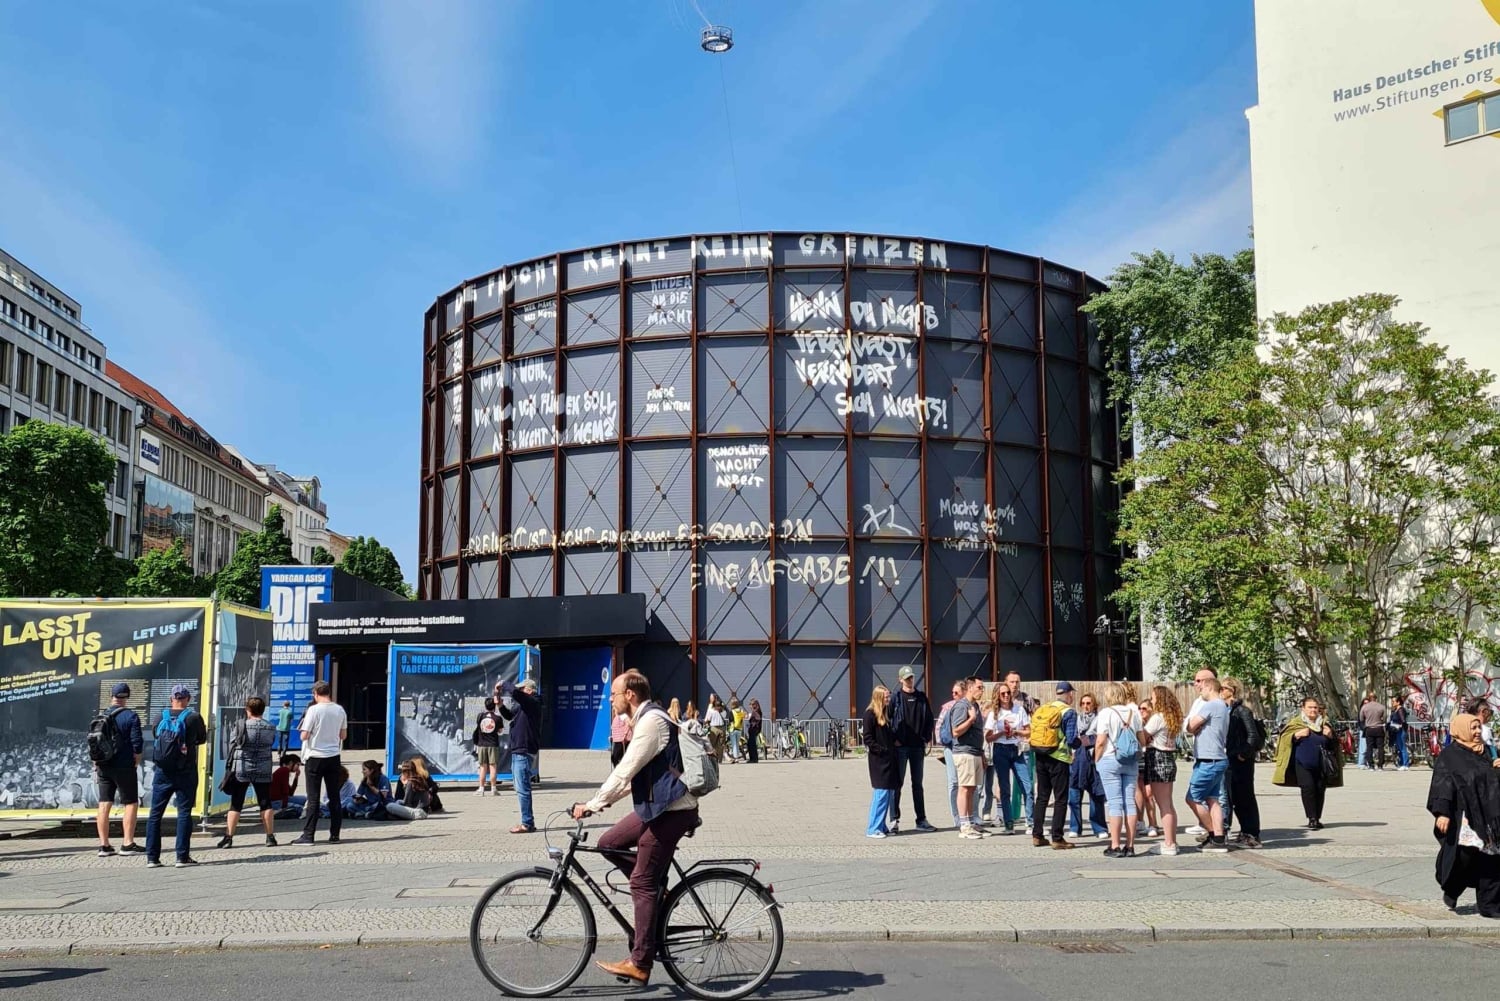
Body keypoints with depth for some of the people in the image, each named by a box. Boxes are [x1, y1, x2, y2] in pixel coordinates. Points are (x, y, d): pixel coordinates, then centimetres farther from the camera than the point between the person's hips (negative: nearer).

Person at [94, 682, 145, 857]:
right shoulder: (131, 716, -8)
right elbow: (137, 743, -13)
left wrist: (96, 764, 20)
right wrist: (136, 762, 2)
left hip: (104, 768, 5)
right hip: (124, 767, -5)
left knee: (104, 805, 6)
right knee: (131, 804, 1)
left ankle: (104, 845, 7)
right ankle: (127, 844, -3)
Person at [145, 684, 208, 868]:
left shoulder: (161, 718, -1)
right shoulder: (194, 718, -8)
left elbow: (156, 738, 13)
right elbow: (202, 739, 7)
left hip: (163, 772, 2)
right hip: (186, 773, -2)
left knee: (155, 813, 9)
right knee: (184, 813, 3)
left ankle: (152, 857, 8)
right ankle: (183, 856, 1)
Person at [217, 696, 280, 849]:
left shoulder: (241, 725, -8)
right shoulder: (271, 728, 1)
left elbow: (232, 744, -2)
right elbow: (272, 746, 7)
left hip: (241, 769, -2)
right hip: (263, 770, 2)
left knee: (235, 804, 5)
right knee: (265, 804, 9)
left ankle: (228, 837, 3)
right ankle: (270, 837, 9)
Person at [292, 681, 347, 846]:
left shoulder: (314, 710, -11)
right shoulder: (340, 710, 3)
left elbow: (304, 736, -11)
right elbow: (343, 735, 11)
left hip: (315, 757, -4)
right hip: (334, 757, 4)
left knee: (313, 798, -1)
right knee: (334, 797, 8)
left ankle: (308, 835, -1)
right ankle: (335, 835, 10)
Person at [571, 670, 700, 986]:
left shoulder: (651, 721, -17)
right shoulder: (646, 719, 16)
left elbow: (625, 770, -20)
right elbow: (633, 773, 21)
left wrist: (592, 805, -14)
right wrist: (602, 800, 15)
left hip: (671, 810, -10)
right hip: (656, 806, 10)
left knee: (643, 884, -6)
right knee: (608, 843, 12)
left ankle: (640, 964, -1)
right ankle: (658, 889, 17)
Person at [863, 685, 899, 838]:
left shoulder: (887, 712, 16)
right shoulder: (870, 714, -8)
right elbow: (868, 739, -12)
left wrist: (895, 742, 6)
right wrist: (881, 750, -15)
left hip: (889, 758, 8)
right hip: (878, 759, -8)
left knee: (890, 791, 8)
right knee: (882, 792, -10)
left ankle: (881, 826, 15)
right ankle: (873, 829, -5)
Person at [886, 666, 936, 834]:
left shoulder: (922, 697, 10)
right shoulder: (895, 697, -3)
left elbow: (929, 718, 15)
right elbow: (887, 718, -4)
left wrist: (927, 738, 5)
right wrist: (894, 739, -9)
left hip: (918, 746, 4)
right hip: (900, 746, -4)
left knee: (918, 784, 11)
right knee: (898, 783, -1)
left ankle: (921, 820, 16)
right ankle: (893, 820, 3)